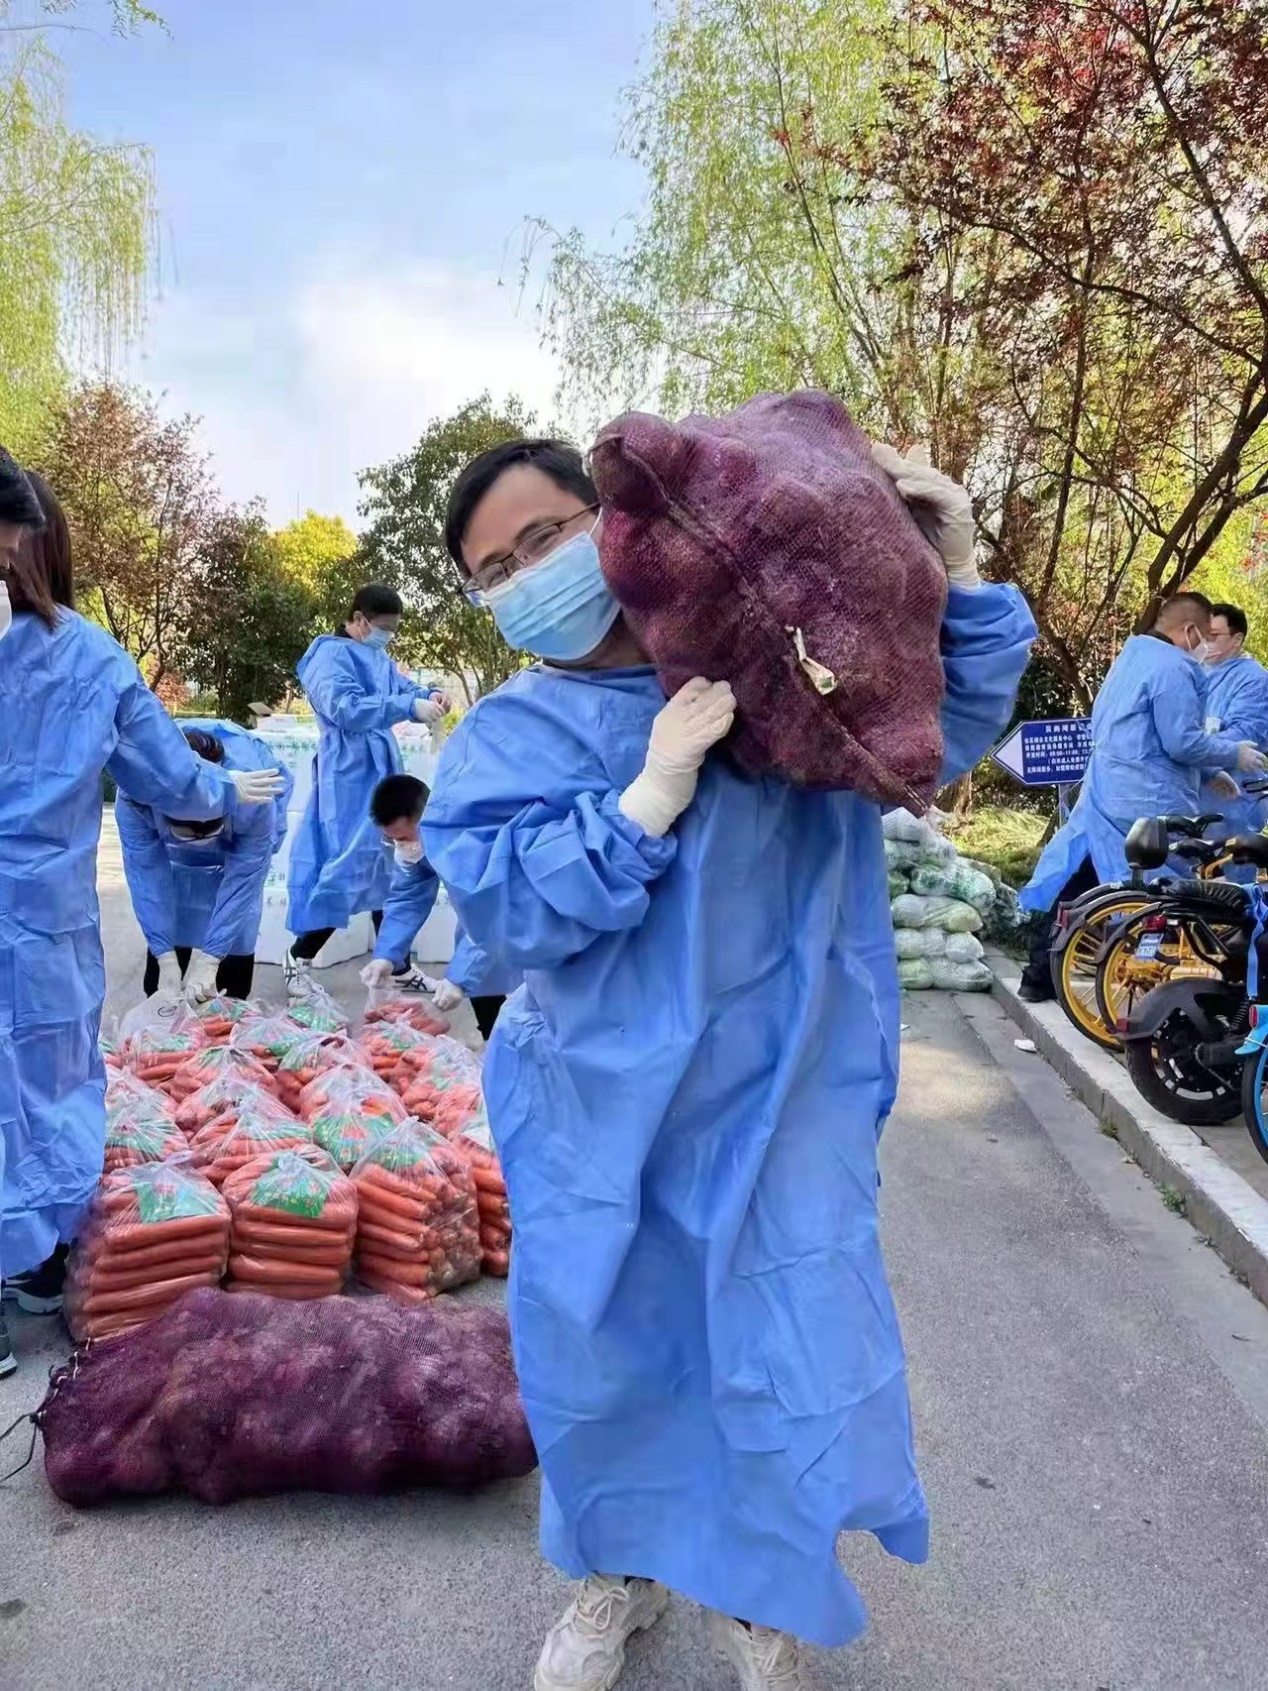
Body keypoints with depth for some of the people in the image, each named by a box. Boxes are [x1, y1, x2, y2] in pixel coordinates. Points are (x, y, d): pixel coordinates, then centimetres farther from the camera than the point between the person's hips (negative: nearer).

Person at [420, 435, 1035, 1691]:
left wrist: (957, 577, -9)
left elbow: (945, 728, 6)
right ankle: (625, 1572, 50)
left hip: (776, 1114, 0)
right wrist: (653, 790, -25)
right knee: (600, 1362, 18)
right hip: (597, 1126, 1)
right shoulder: (508, 737, -2)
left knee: (791, 1371, 9)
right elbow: (506, 906, -16)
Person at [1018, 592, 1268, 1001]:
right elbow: (1182, 742, -18)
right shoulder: (1173, 667, -13)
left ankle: (1039, 976, 17)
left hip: (1104, 797, 9)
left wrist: (1210, 772, 20)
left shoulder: (1132, 657, 19)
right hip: (1149, 805, -9)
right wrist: (1233, 755, -2)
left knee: (1073, 883, 11)